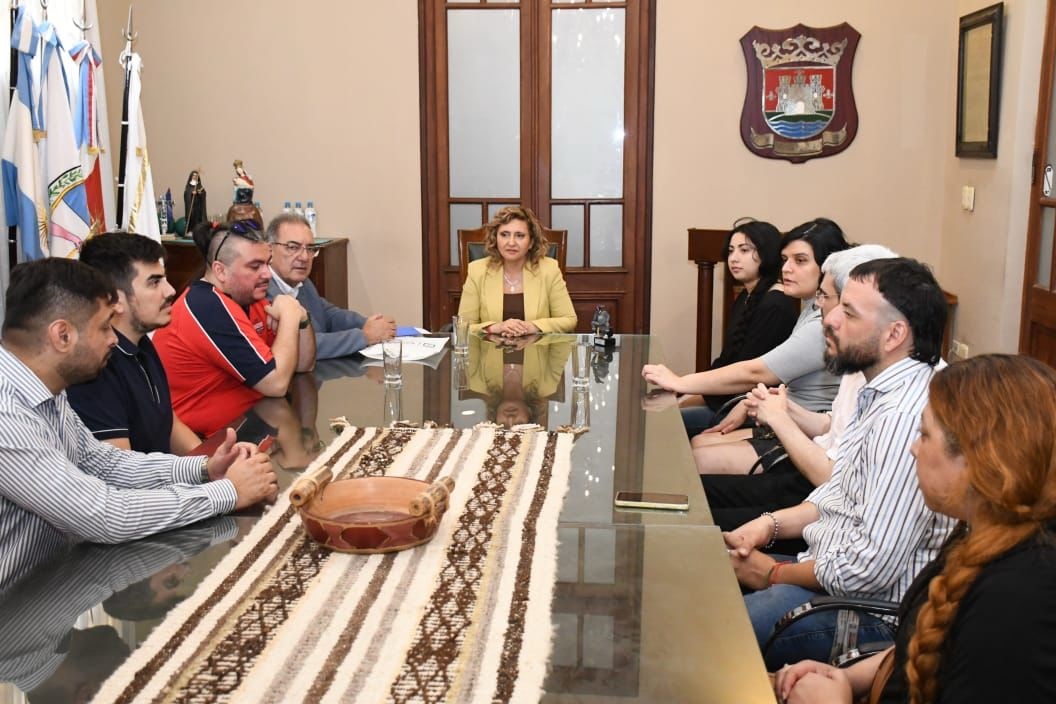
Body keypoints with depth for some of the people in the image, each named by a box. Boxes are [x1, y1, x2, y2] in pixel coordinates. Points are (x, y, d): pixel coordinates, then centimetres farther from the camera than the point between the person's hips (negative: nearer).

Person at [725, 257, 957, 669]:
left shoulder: (905, 418, -26)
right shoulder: (881, 395, 8)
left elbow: (868, 567, -27)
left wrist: (773, 574, -11)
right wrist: (771, 524, 4)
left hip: (873, 612, -10)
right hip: (829, 569, 10)